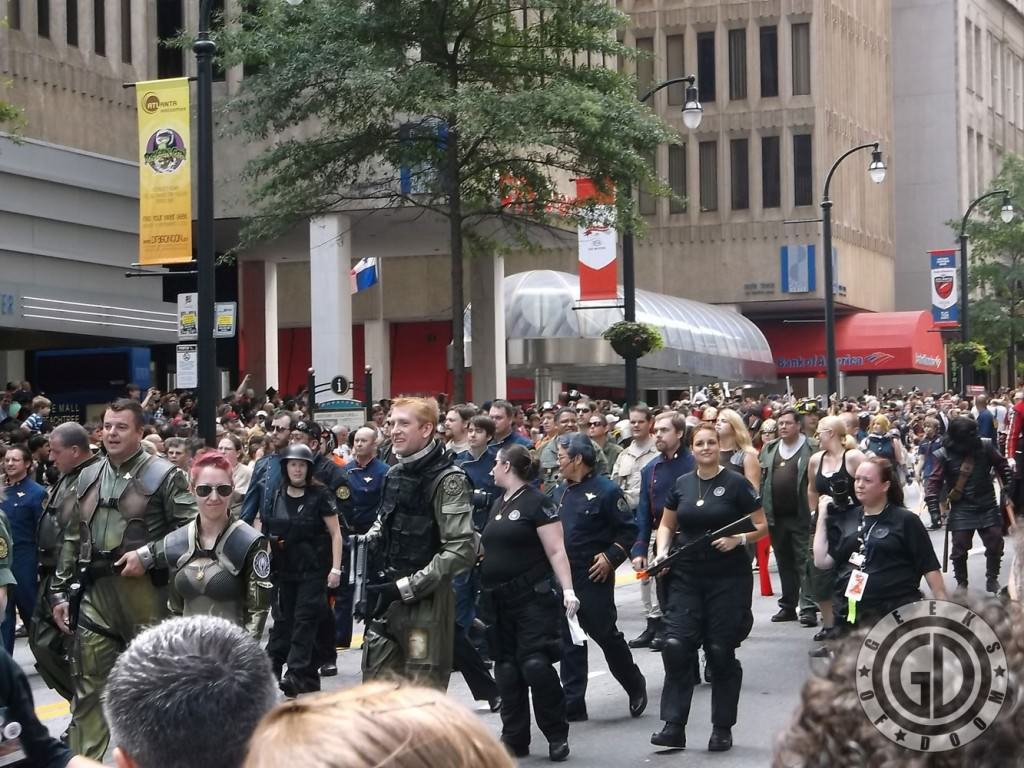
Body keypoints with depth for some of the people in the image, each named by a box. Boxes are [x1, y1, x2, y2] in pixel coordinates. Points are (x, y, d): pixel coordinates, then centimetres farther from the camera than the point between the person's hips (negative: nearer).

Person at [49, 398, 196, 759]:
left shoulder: (163, 475, -4)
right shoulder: (88, 478, 14)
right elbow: (73, 539, 18)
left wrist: (148, 554, -16)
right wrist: (60, 591, 14)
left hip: (144, 590, -5)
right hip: (97, 591, 5)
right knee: (88, 686, 3)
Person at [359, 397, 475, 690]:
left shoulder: (448, 480, -12)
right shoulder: (394, 474, 13)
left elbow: (460, 550, -20)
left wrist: (406, 586, -21)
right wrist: (368, 540, 8)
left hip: (426, 601, -7)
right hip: (386, 599, 7)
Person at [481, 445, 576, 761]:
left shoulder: (537, 503, -8)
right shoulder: (498, 504, 15)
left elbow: (556, 551, -13)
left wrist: (567, 589, -22)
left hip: (533, 598, -8)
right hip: (500, 601, 8)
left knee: (535, 665, -13)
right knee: (507, 669, 7)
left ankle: (557, 735, 1)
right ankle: (515, 739, 13)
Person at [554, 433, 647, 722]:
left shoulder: (605, 491, -10)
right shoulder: (559, 491, 11)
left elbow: (628, 530, -9)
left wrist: (611, 557, -17)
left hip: (594, 578, -6)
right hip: (563, 577, 6)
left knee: (606, 635, 1)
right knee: (569, 641, 5)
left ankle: (635, 686, 24)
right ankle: (573, 705, 8)